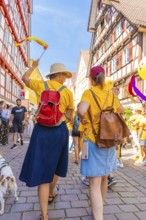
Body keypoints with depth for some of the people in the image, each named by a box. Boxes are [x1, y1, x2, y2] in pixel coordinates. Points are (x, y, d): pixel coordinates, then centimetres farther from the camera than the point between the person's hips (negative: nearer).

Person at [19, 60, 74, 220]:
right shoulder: (68, 92, 0)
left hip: (42, 130, -1)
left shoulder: (41, 85, 1)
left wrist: (33, 66, 36)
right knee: (55, 165, 24)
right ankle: (51, 195, 47)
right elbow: (69, 116, 4)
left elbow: (24, 78, 21)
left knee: (42, 169, 3)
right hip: (60, 130, 2)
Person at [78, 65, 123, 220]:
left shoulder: (89, 92, -10)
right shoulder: (111, 93, 6)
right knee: (104, 178, 23)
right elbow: (120, 110, 21)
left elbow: (81, 110, -29)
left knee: (94, 183, 0)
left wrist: (82, 119, -10)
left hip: (94, 140, -6)